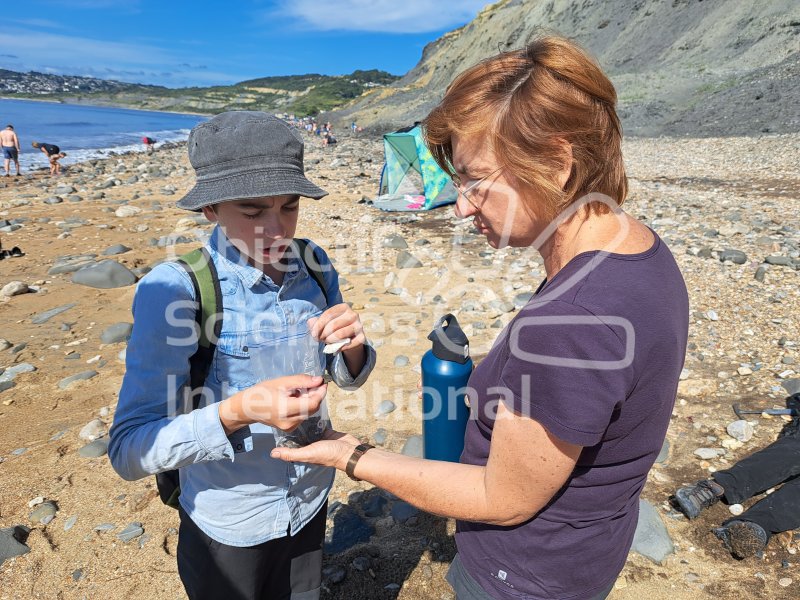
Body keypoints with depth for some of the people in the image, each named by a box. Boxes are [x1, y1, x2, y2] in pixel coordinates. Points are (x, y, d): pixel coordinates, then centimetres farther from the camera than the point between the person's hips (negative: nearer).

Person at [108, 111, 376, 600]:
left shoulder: (314, 266, -11)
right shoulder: (174, 289, -24)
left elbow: (346, 378, 1)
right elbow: (128, 451, -23)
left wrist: (352, 348, -21)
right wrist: (236, 412, -39)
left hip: (311, 504, 4)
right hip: (229, 528, -4)